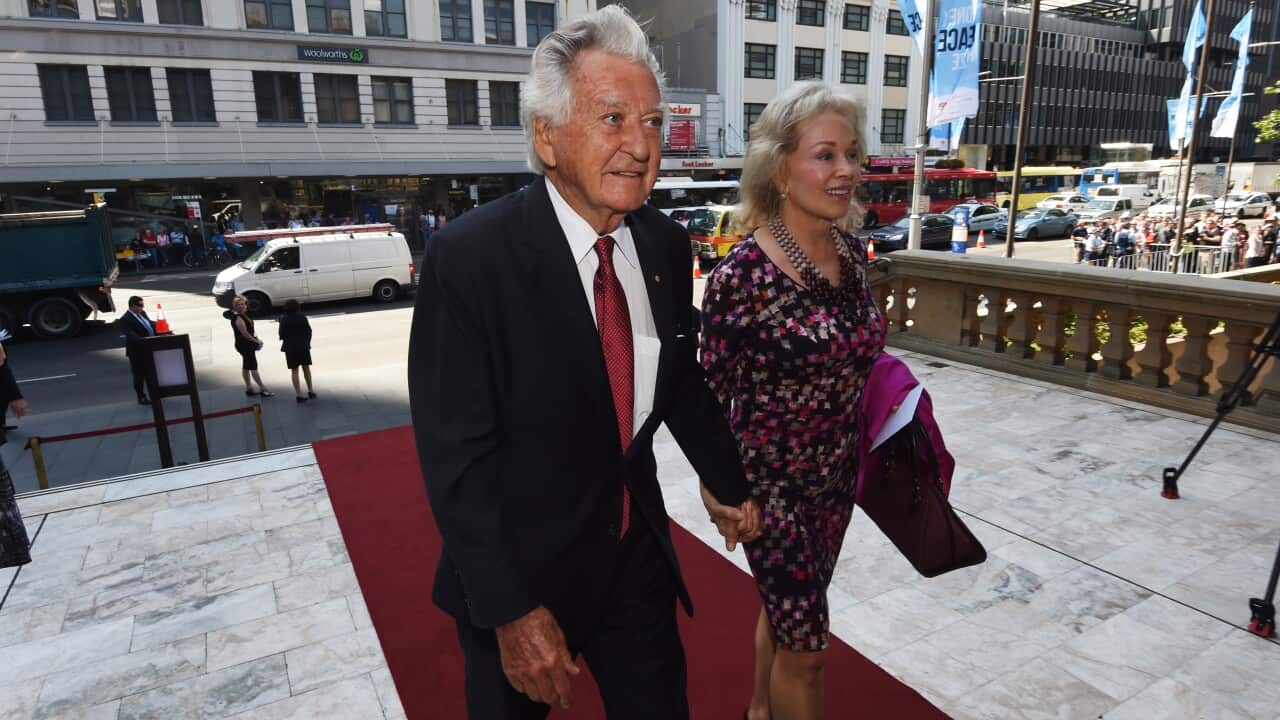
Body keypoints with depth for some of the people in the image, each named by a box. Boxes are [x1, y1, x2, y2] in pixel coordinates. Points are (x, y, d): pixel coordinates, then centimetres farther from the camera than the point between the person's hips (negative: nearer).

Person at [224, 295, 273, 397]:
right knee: (253, 367, -7)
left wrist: (255, 339, 7)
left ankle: (249, 388, 22)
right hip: (244, 345, -10)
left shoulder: (243, 316, 9)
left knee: (246, 366, 14)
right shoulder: (238, 319, -20)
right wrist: (256, 341, -15)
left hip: (247, 345, 10)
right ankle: (262, 389, -5)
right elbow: (245, 333, -22)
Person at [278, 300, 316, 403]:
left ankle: (299, 395, 3)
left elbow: (281, 334, -3)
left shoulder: (284, 320, -5)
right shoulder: (302, 317, -6)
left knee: (294, 371, 6)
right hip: (303, 346, 0)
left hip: (290, 348, 0)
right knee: (306, 368, 16)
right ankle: (310, 391, 20)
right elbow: (309, 331, -4)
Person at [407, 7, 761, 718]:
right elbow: (456, 456, -20)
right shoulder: (468, 256, -21)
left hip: (638, 552, 4)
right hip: (519, 570, -3)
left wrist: (724, 479, 19)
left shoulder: (665, 244, -4)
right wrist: (510, 613, -18)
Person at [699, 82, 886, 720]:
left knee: (786, 611, 26)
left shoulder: (851, 251, -4)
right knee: (806, 646, 8)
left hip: (837, 474, 7)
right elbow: (712, 397, -15)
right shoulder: (742, 276, -25)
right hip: (770, 482, -6)